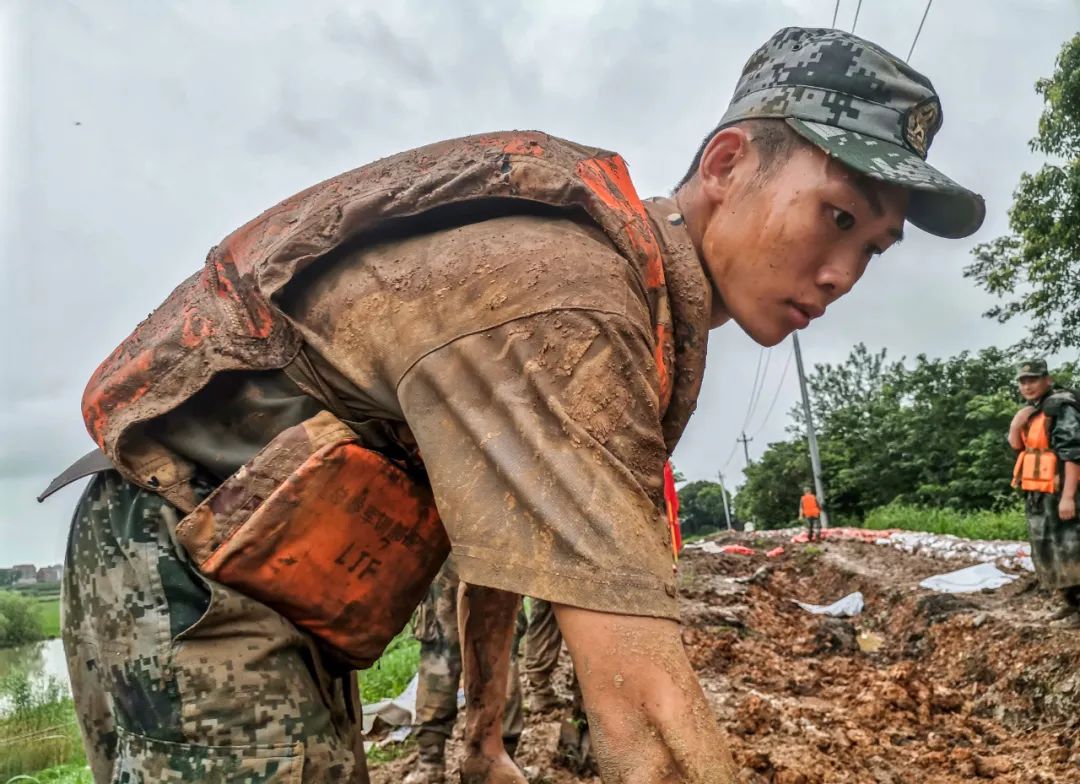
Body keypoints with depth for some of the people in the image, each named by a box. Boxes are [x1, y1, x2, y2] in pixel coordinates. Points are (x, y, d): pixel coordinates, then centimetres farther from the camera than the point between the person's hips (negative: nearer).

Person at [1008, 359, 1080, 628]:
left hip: (1056, 490, -9)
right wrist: (1017, 423, -6)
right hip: (1035, 491, 9)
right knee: (1044, 547, 14)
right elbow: (1016, 444, 15)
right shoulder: (1032, 409, 14)